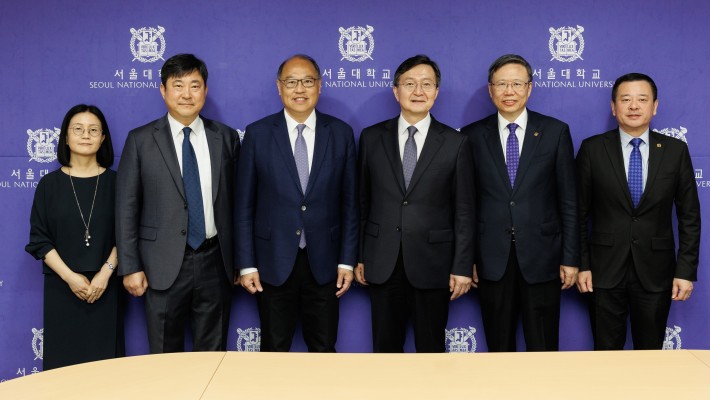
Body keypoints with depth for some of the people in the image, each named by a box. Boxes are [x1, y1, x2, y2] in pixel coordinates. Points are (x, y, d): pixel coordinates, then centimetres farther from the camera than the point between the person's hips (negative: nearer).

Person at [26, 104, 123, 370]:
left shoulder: (114, 182, 3)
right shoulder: (50, 184, 2)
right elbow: (39, 240, 0)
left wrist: (105, 273, -12)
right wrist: (70, 277, -11)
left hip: (105, 286, 0)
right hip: (62, 286, 0)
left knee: (105, 360, 3)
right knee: (64, 360, 3)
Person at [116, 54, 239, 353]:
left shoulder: (226, 137, 5)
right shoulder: (141, 140, -1)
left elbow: (235, 200, 9)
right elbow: (126, 208, -1)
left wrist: (240, 259, 9)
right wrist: (130, 267, -5)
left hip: (215, 262, 2)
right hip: (164, 266, -1)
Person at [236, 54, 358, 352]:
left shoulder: (341, 133, 1)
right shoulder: (257, 134, -2)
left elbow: (349, 201, 3)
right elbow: (245, 204, 0)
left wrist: (347, 260, 0)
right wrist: (246, 264, -3)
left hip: (323, 262, 1)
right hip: (273, 262, -1)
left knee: (324, 351, 11)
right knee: (274, 351, 11)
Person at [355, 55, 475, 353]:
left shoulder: (455, 143, 0)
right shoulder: (371, 138, 4)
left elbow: (464, 212, 0)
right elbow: (362, 202, 7)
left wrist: (462, 266, -4)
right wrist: (358, 256, 6)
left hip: (432, 263, -1)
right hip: (382, 263, 1)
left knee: (431, 347, 9)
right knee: (385, 347, 11)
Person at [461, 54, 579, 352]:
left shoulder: (555, 131, 2)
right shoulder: (473, 136, 3)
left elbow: (568, 200, 2)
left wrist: (570, 258, -1)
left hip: (541, 258, -1)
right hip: (491, 260, 1)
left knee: (543, 346, 6)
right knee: (498, 346, 11)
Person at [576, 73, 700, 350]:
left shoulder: (676, 150, 0)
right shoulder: (592, 149, -2)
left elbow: (689, 215, 3)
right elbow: (580, 213, 1)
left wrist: (686, 270, -2)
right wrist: (581, 264, -3)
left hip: (655, 272, 1)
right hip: (605, 270, -1)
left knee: (650, 349, 12)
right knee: (606, 348, 9)